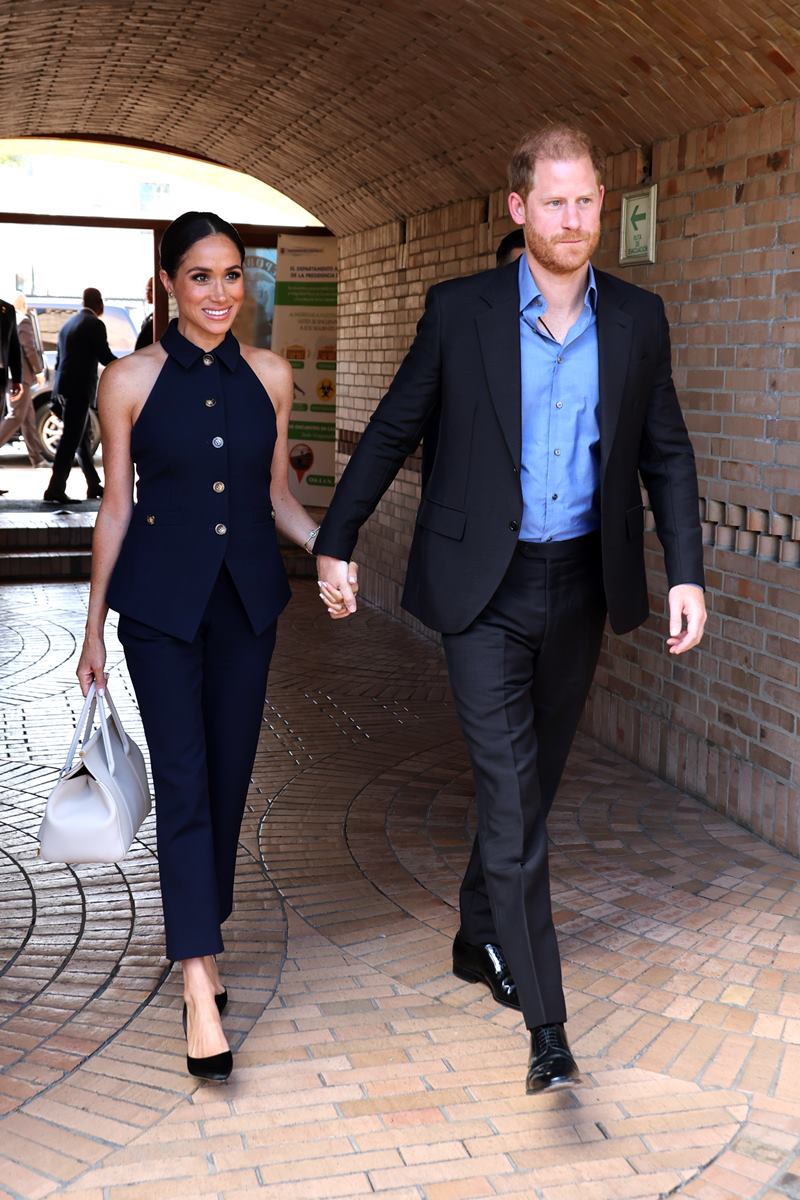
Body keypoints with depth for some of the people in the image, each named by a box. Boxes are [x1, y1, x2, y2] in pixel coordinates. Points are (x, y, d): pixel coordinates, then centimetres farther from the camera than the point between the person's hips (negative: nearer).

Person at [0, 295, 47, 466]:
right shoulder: (24, 320, -9)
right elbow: (29, 348, -15)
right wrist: (38, 370, -8)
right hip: (21, 375, -9)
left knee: (28, 418, 11)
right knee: (16, 417, -9)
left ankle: (37, 458, 12)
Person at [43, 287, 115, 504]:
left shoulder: (68, 324, 15)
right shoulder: (94, 324, -9)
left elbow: (60, 359, 18)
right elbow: (106, 357, -11)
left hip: (65, 386, 9)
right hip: (79, 388, -9)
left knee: (84, 436, 16)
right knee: (71, 438, -8)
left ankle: (94, 486, 23)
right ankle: (55, 489, -10)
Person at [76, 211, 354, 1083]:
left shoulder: (269, 376, 4)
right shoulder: (130, 380, -5)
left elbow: (275, 494, 11)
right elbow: (116, 506, 0)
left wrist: (324, 546, -9)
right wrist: (93, 630, 2)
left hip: (246, 595, 4)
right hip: (161, 600, -3)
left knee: (229, 779, 10)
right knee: (183, 782, -7)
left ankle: (198, 937, 31)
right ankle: (200, 989, -4)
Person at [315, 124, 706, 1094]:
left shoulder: (638, 319, 3)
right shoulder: (460, 311, -5)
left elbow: (667, 454, 7)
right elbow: (391, 430, 3)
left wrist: (686, 573, -1)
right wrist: (335, 541, 4)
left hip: (580, 585, 4)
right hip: (486, 587, -3)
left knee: (532, 782, 16)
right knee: (511, 794, -6)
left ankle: (480, 940, 39)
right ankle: (545, 1021, 1)